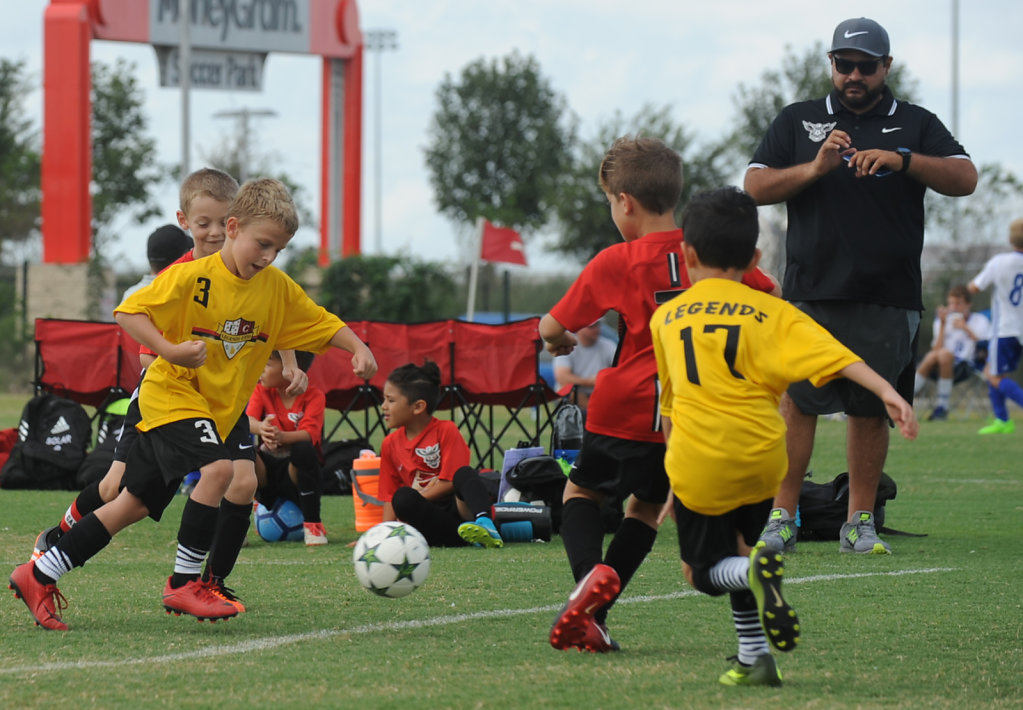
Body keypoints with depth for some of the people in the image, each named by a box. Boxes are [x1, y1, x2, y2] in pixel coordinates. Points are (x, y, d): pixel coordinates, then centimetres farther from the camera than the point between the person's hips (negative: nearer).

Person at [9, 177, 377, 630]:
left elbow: (322, 324, 6)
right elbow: (128, 313, -17)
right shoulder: (191, 277, -18)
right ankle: (183, 583, -15)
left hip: (224, 406, 6)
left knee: (135, 504, 8)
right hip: (172, 394, -6)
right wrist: (170, 351, -29)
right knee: (218, 468, -28)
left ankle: (39, 576, 16)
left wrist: (358, 348, -13)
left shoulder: (277, 287, -1)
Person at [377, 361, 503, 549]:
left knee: (464, 474, -32)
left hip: (459, 507, -3)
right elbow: (390, 496, 12)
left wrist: (417, 497, -8)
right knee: (402, 498, -29)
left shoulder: (446, 431, -3)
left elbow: (449, 483, -9)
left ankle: (484, 524, -58)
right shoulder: (390, 444, 12)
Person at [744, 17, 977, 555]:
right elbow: (755, 186, 5)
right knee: (796, 403, -8)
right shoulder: (797, 121, 14)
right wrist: (814, 169, -11)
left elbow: (965, 179, -2)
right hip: (810, 294, 0)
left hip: (887, 301, 0)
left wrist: (902, 160, -17)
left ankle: (860, 524, 9)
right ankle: (782, 517, -3)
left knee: (870, 410, 2)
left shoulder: (917, 126, 12)